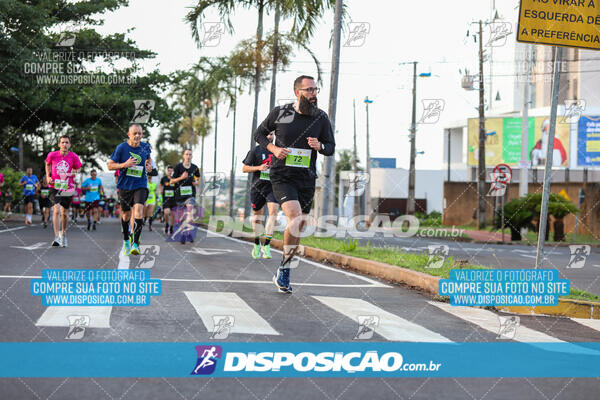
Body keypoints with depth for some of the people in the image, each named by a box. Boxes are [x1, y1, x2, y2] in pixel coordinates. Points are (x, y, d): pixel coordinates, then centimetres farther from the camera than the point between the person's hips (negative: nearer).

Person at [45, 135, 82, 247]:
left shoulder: (74, 157, -6)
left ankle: (63, 233, 39)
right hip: (55, 187, -2)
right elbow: (48, 164, 16)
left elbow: (78, 168, 12)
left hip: (68, 188, 2)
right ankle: (56, 237, -21)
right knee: (56, 210, -20)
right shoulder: (52, 155, -6)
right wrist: (48, 176, 4)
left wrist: (74, 173, -9)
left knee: (65, 213, 13)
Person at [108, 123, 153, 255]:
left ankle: (135, 243, -20)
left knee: (138, 211, -20)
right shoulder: (121, 148, -9)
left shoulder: (145, 147, 0)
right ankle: (126, 240, 36)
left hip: (140, 185, 0)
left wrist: (149, 166, -1)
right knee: (126, 214, 12)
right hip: (125, 185, 0)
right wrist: (125, 164, -21)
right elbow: (110, 165, -5)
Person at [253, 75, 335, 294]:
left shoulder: (321, 117, 1)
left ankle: (283, 274, 23)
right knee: (295, 219, -23)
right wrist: (273, 148, -9)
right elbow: (259, 133, 10)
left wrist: (319, 146, -15)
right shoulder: (280, 112, -4)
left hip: (306, 179, 4)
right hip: (282, 176, -4)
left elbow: (331, 147, 9)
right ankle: (283, 268, -9)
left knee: (298, 228, 7)